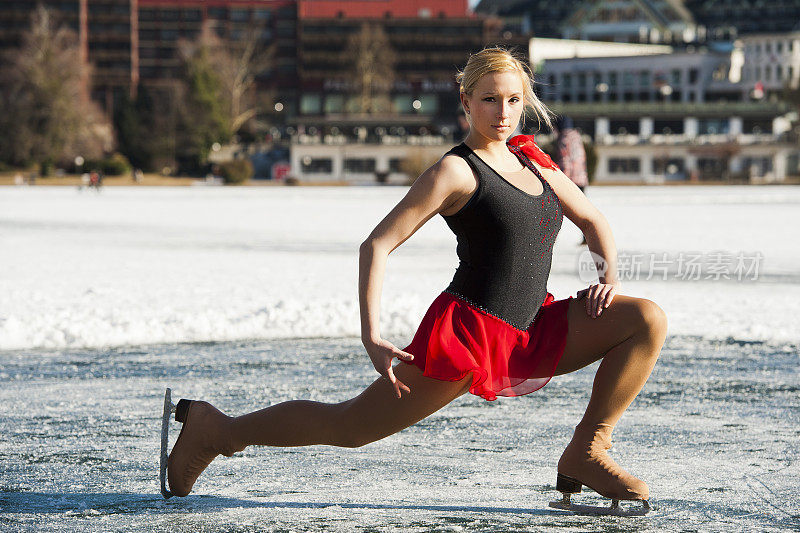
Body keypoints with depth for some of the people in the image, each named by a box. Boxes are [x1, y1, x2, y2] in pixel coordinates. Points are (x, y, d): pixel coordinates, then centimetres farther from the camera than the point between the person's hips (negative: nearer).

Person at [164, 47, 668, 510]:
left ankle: (587, 452, -4)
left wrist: (611, 274, 5)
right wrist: (371, 336, -22)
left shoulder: (533, 162, 13)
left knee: (649, 319, -6)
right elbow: (376, 246, -13)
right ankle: (217, 429, 14)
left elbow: (593, 219, 26)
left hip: (530, 335, 7)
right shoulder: (456, 171, -8)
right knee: (349, 427, -4)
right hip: (469, 330, -7)